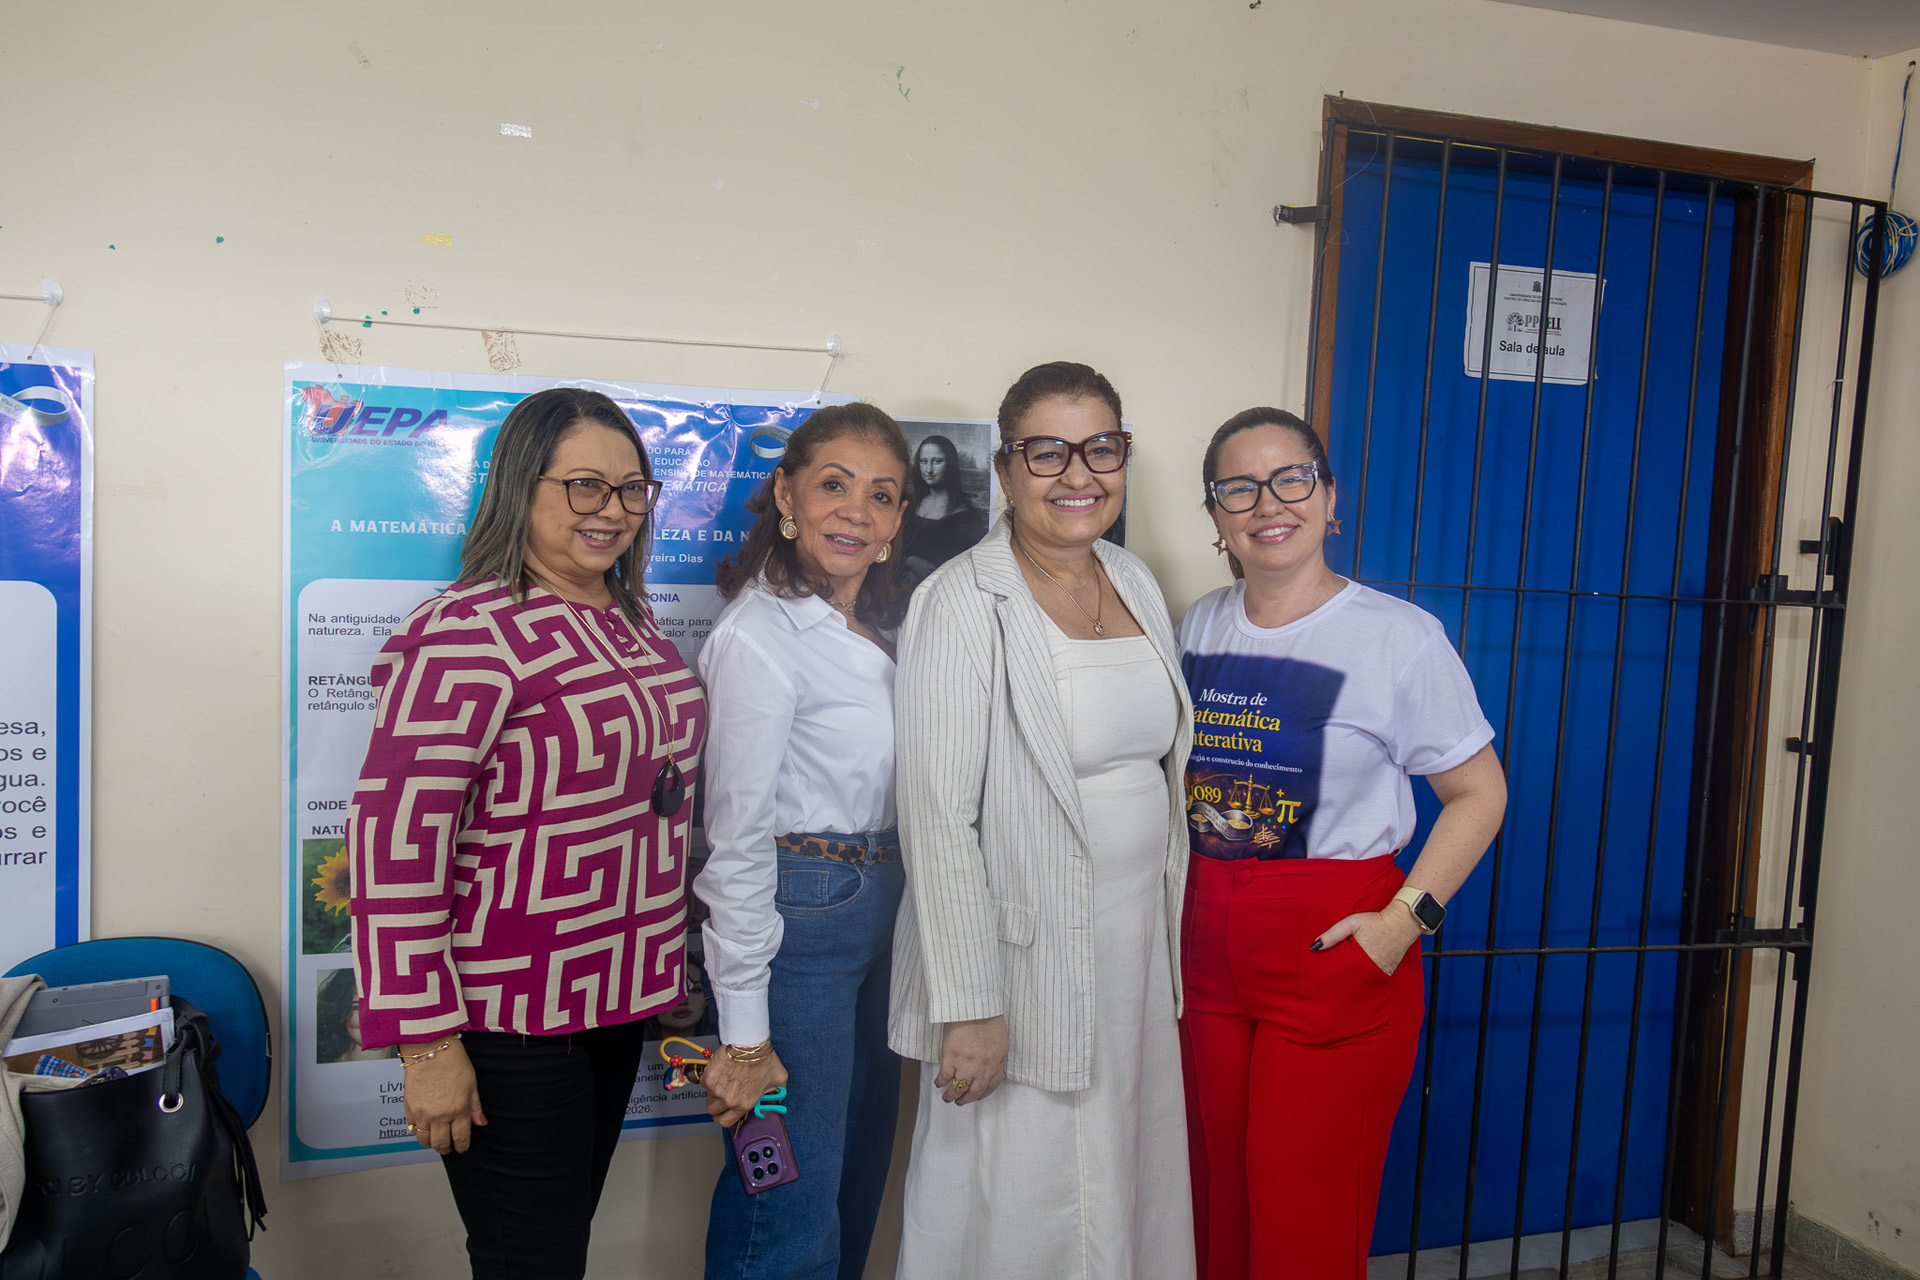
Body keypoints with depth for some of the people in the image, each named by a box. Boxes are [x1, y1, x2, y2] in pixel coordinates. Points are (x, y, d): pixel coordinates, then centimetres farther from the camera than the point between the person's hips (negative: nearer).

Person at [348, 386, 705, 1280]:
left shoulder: (631, 620, 9)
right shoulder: (468, 634, -18)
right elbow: (395, 843, -21)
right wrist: (428, 1044, -19)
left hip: (616, 1001, 8)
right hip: (509, 1024, -8)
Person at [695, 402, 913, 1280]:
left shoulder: (880, 628, 8)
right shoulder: (758, 638, -17)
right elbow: (738, 842, -17)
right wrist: (744, 1034, -16)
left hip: (876, 915, 9)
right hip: (795, 918, -8)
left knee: (859, 1181, 21)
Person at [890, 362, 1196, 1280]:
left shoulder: (1137, 584, 8)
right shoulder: (963, 604, -15)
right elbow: (939, 816, -17)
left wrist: (1166, 942, 14)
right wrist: (969, 1005, -18)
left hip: (1136, 952, 7)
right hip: (1021, 961, -7)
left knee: (1127, 1191, 18)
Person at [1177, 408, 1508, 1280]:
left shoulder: (1398, 636, -8)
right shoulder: (1200, 625, 8)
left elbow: (1478, 793, -4)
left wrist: (1405, 918, -15)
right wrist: (1173, 903, 7)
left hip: (1334, 955, -4)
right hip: (1208, 949, 5)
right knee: (1217, 1200, 14)